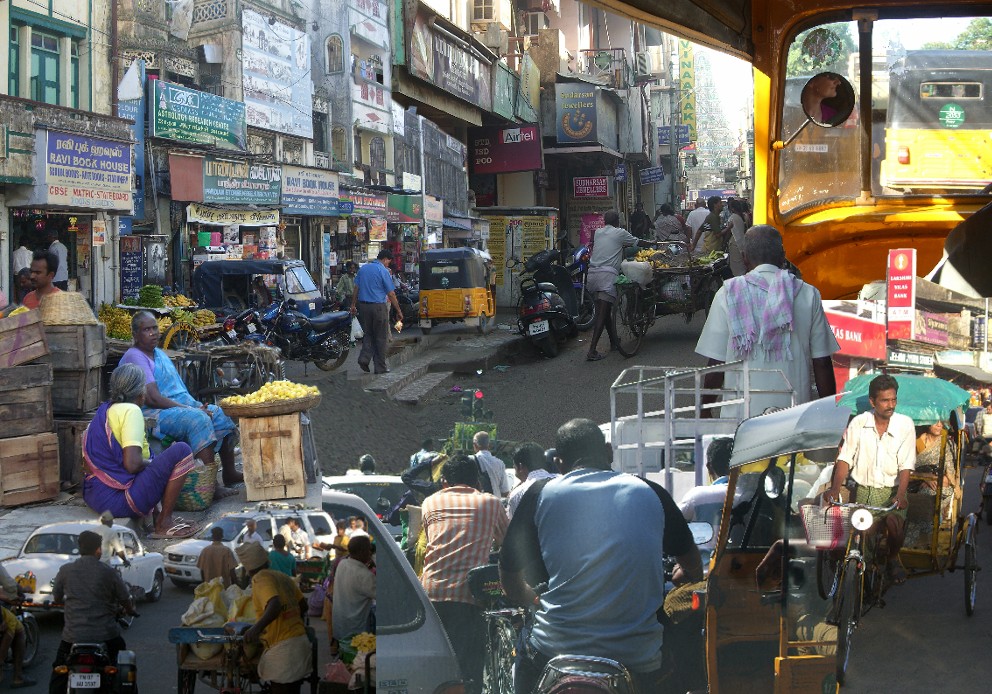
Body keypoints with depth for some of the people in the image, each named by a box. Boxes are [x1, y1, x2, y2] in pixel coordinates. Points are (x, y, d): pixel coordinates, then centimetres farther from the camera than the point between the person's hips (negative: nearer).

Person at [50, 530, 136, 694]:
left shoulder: (65, 570, -2)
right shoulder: (109, 573, -4)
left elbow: (57, 598, 12)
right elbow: (126, 601, 3)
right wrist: (129, 610, 27)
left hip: (73, 634, 1)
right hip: (105, 634, 0)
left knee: (58, 674, 19)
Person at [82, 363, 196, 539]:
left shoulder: (102, 411, 13)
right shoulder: (130, 411, -12)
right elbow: (133, 464, -23)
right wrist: (152, 462, 0)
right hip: (118, 501, -10)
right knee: (181, 451, -9)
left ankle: (149, 517, 15)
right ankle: (164, 524, -4)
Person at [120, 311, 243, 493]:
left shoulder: (160, 354, 20)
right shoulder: (135, 357, -11)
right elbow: (153, 399, -20)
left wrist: (196, 405, 0)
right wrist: (190, 409, -19)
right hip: (154, 415, -10)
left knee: (221, 415, 4)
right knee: (199, 419, -32)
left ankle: (229, 472, 12)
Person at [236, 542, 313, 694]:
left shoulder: (260, 579, -10)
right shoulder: (282, 577, 13)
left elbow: (275, 606, -28)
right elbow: (303, 606, 20)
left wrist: (257, 627, -41)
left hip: (282, 647, -8)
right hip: (300, 641, 8)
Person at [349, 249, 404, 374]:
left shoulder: (363, 268, 8)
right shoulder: (383, 271, -10)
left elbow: (356, 288, 12)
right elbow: (391, 294, -9)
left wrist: (353, 305, 19)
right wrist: (399, 311, -1)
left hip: (363, 306, 5)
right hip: (378, 306, -5)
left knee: (368, 334, 16)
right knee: (381, 337, 4)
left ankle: (364, 358, -5)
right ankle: (380, 367, 7)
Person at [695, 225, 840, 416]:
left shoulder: (727, 294, 0)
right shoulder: (808, 295, 4)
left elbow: (716, 364, 1)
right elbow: (822, 364, 4)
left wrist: (705, 412, 11)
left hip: (741, 414, -1)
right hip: (795, 415, 1)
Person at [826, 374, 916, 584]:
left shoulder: (905, 424, -6)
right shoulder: (858, 423, -4)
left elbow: (906, 466, -8)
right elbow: (845, 459, -1)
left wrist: (900, 495, -23)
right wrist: (836, 488, -15)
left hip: (892, 490, -1)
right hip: (863, 490, 1)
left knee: (895, 521, -26)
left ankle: (893, 558, 3)